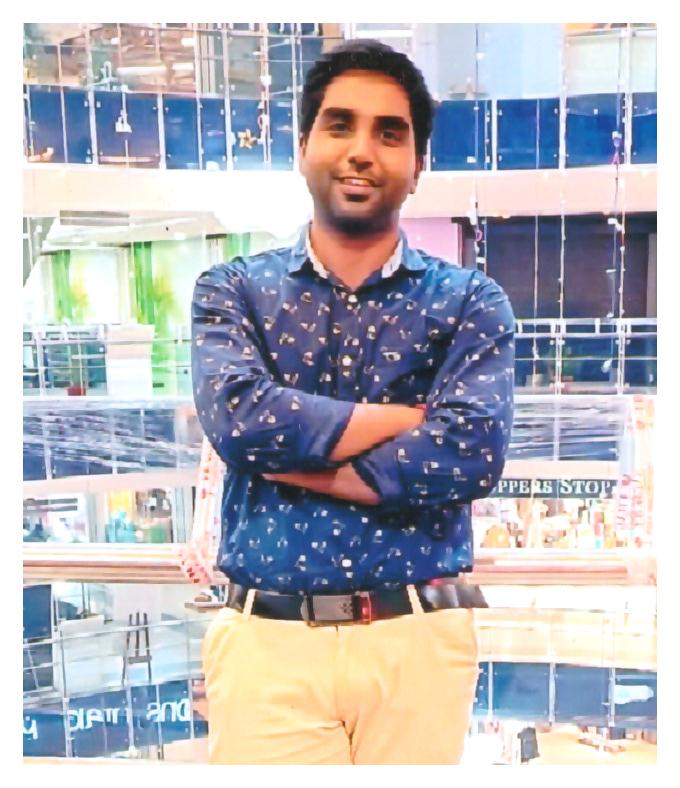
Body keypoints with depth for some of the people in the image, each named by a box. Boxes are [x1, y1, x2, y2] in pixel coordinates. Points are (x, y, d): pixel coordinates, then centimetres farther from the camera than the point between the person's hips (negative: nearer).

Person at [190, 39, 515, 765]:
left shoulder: (470, 301, 2)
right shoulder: (232, 291, 4)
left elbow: (473, 454, -14)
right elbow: (238, 418, -15)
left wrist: (289, 459, -12)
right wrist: (415, 417, -11)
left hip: (419, 641, 1)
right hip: (267, 642, 0)